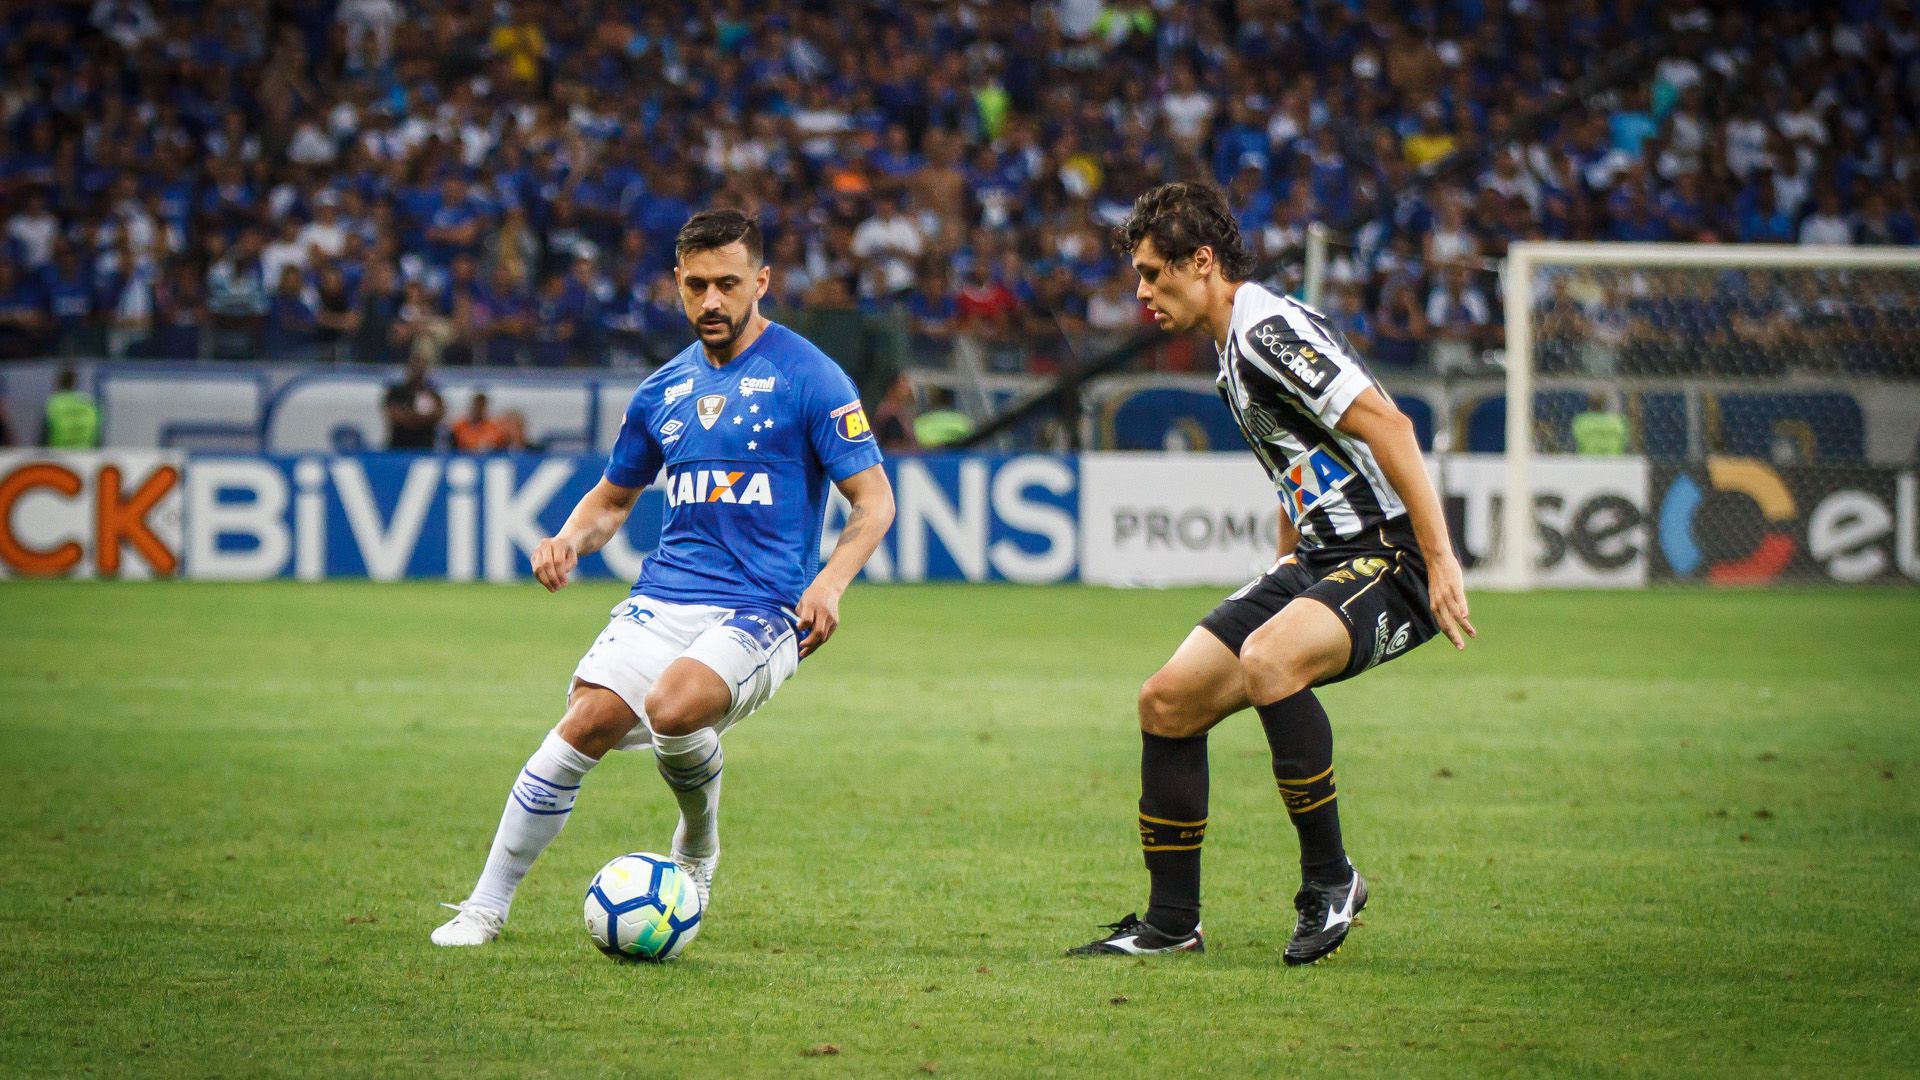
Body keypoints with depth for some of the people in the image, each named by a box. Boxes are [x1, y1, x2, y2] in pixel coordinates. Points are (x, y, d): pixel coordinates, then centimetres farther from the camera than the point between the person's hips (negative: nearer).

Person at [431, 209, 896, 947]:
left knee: (669, 709, -31)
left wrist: (830, 583, -21)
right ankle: (487, 906, -6)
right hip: (662, 600, 5)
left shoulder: (807, 377, -2)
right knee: (585, 725, -16)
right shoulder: (665, 388, 14)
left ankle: (698, 843, 2)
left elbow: (874, 503, -3)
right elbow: (615, 496, 27)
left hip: (760, 611, -5)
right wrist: (571, 540, 4)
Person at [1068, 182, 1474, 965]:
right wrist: (1286, 567, 23)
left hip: (1391, 556, -10)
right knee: (1167, 701, 4)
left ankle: (1330, 879, -19)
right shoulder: (1233, 350, 16)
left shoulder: (1271, 329, -15)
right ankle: (1171, 923, 14)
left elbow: (1386, 425, -23)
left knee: (1265, 660, -36)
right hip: (1321, 561, 10)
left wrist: (1439, 557, -27)